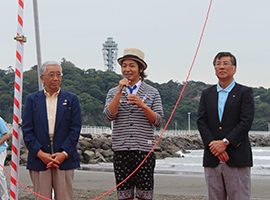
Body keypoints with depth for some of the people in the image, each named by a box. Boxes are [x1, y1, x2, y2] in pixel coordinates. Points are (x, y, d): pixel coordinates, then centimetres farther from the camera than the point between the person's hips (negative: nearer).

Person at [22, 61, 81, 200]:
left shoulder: (71, 99, 10)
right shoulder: (32, 99, 10)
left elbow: (75, 129, 3)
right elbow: (27, 130, 3)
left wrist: (64, 153, -9)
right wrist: (40, 153, -9)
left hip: (65, 159, 0)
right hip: (38, 159, 0)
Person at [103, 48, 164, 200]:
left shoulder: (152, 93, 9)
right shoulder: (113, 92, 13)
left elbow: (159, 122, 2)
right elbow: (109, 116, -3)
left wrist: (142, 105, -12)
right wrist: (120, 92, -9)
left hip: (144, 150, -1)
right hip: (121, 151, 1)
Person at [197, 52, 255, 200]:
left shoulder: (245, 92, 5)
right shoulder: (207, 94, 16)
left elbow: (246, 122, -6)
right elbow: (201, 121, 5)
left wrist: (225, 142, -15)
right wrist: (213, 146, -10)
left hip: (237, 159, -3)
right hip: (212, 159, 3)